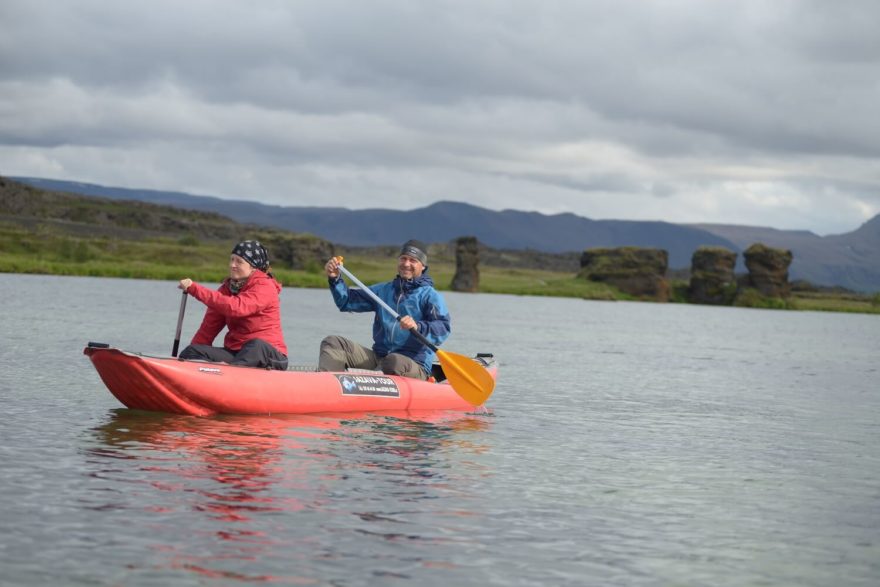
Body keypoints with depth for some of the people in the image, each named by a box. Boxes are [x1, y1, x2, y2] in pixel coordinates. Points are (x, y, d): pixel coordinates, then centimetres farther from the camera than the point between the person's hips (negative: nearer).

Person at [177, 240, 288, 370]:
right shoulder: (227, 288, 12)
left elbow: (235, 307, -27)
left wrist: (194, 289, -25)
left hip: (267, 355, -6)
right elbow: (209, 327, 9)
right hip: (234, 353, 6)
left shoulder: (265, 287, -9)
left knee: (257, 345, -40)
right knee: (191, 351, -16)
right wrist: (190, 356, -4)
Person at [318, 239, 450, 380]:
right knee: (333, 343, -9)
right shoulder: (384, 290, 19)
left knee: (394, 361, -40)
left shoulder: (430, 296, 0)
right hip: (378, 357, 6)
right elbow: (347, 301, 19)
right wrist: (335, 279, 2)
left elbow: (442, 328, -15)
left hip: (415, 365, -6)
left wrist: (417, 327, -35)